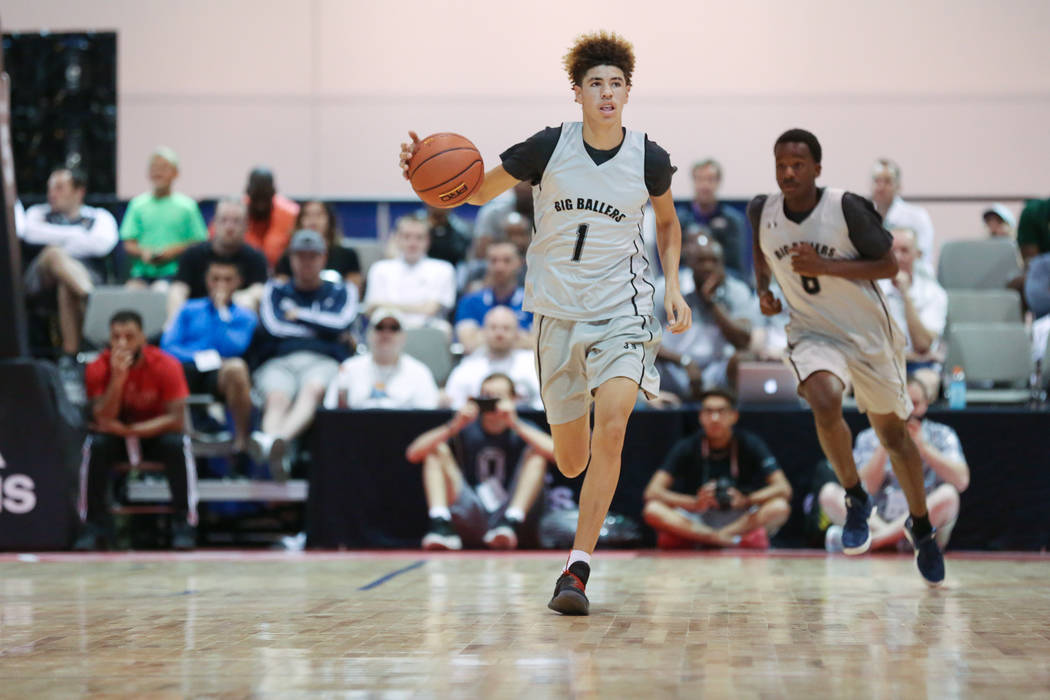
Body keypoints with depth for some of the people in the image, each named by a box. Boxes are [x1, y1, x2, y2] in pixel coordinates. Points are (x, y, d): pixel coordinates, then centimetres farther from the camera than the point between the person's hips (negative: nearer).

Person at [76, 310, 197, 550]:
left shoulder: (166, 366, -19)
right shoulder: (98, 369, -16)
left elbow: (176, 419, -23)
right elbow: (104, 422, -23)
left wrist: (128, 430, -31)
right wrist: (117, 378, -36)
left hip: (156, 433, -1)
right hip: (118, 438, 1)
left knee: (177, 444, -32)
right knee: (95, 445, -29)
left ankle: (184, 524, -21)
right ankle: (96, 526, -19)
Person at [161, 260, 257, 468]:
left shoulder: (244, 316, 18)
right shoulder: (189, 310, 24)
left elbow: (232, 348, -2)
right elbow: (168, 345, 10)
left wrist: (221, 310, 1)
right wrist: (197, 357, -6)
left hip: (219, 374, -1)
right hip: (186, 369, 1)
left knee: (236, 367, -39)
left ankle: (241, 441, -27)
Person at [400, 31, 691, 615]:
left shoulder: (649, 160, -4)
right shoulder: (549, 148, -7)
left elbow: (668, 220, 16)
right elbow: (478, 191, 2)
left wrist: (674, 286, 5)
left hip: (623, 308, -1)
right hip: (558, 311, 1)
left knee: (610, 426, -25)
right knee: (571, 463, 9)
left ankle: (578, 567, -19)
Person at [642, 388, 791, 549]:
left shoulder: (749, 444, -2)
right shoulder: (687, 447, -2)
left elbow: (784, 489, -10)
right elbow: (652, 492, -11)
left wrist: (747, 500, -28)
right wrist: (695, 503, -27)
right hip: (696, 521, 1)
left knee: (779, 507, -29)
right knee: (653, 510, -28)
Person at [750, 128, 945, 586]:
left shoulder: (846, 208, -18)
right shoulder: (761, 210, -6)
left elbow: (889, 265, -14)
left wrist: (825, 266, -24)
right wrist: (762, 289, 1)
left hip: (868, 333, -1)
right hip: (812, 333, 1)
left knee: (892, 432, 12)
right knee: (824, 402, -30)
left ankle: (921, 526, 35)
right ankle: (855, 499, -6)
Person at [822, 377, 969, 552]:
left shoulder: (941, 435, 9)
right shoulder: (869, 438, 11)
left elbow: (961, 481, -9)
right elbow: (866, 488, -4)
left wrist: (921, 445, -11)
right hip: (875, 521, 1)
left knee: (947, 494, -31)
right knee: (829, 492, -18)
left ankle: (877, 538, -31)